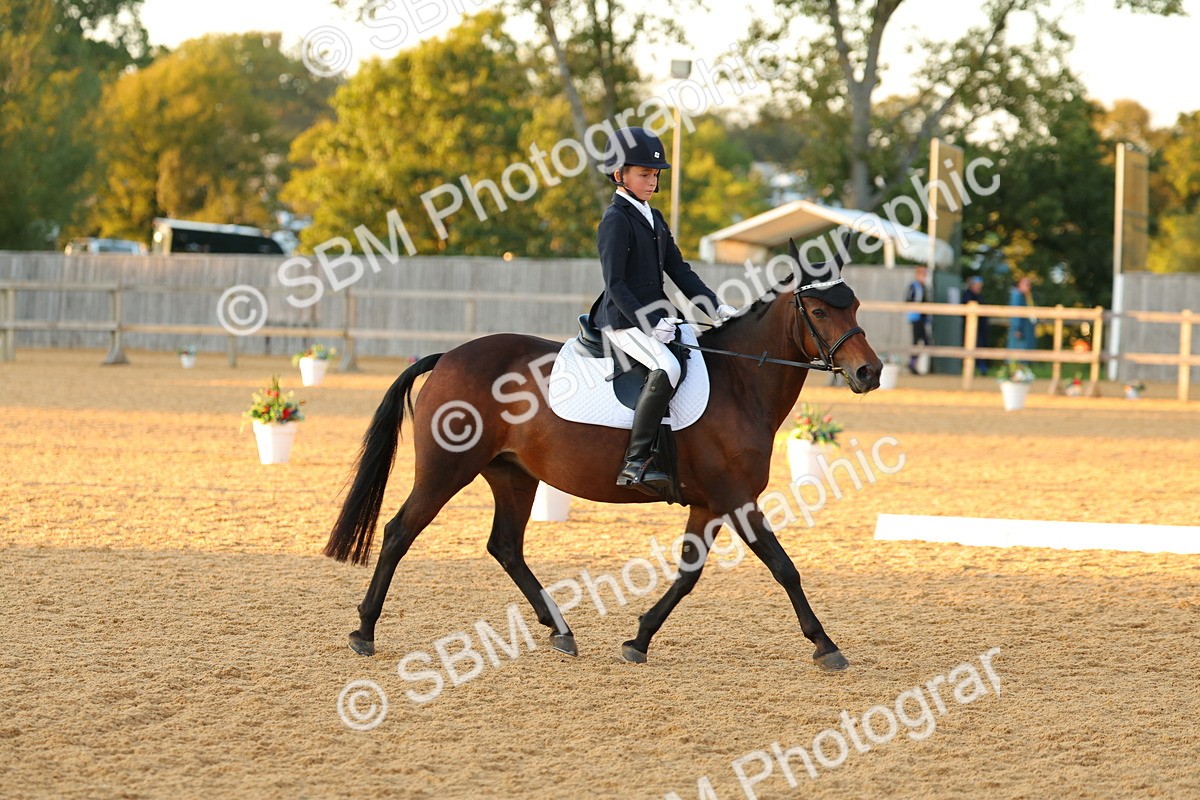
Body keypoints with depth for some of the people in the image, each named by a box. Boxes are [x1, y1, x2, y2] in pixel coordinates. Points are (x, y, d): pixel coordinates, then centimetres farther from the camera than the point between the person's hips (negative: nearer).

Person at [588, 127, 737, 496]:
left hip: (657, 317, 10)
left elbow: (678, 270, 18)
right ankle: (635, 462, -33)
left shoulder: (654, 219, 18)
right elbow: (615, 284, -17)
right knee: (667, 367, -32)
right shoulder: (615, 220, -10)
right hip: (624, 322, -10)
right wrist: (648, 323, -26)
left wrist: (715, 306, 6)